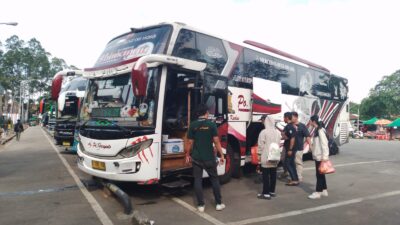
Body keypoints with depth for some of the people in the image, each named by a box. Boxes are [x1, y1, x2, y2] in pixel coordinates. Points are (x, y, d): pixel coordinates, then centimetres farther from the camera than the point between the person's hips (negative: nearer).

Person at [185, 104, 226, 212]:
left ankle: (201, 205, 11)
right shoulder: (211, 124, -7)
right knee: (214, 179, 13)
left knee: (198, 180, 8)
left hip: (196, 158, 1)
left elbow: (189, 142, 0)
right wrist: (221, 155, -1)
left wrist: (187, 155, 12)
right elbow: (216, 141, -9)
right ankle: (219, 203, 18)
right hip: (209, 158, -1)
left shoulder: (193, 125, -1)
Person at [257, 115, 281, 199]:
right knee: (273, 174, 13)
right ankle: (272, 191, 22)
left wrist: (259, 154, -1)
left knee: (266, 175, -1)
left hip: (266, 157, -6)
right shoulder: (277, 132, 6)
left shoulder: (264, 132, -13)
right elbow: (278, 144, 13)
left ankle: (266, 193, 1)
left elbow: (261, 145, -11)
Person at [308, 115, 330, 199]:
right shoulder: (317, 130, 13)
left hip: (320, 156, -10)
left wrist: (324, 156, -22)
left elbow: (324, 144, -21)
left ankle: (318, 192, 3)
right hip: (317, 156, 10)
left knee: (319, 174, -3)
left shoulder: (321, 130, -17)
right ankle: (324, 190, 24)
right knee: (320, 174, 15)